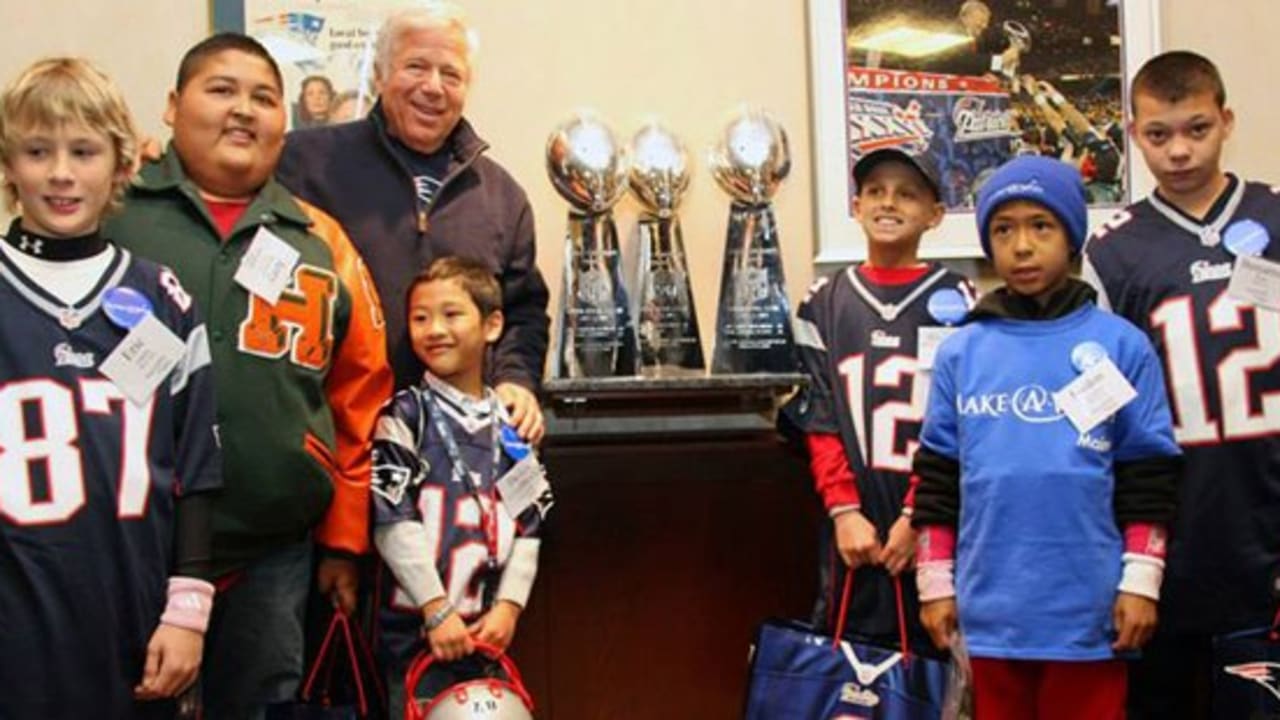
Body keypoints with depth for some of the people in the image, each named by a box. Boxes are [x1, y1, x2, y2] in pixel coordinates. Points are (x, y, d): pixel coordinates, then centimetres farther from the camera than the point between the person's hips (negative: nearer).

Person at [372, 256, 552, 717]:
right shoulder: (404, 415, -2)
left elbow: (529, 524, 8)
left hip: (489, 629, 4)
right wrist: (437, 609, -14)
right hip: (415, 627, -4)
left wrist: (509, 605, -5)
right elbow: (393, 520, -9)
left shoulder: (511, 425, 10)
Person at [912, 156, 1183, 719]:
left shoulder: (1121, 345, 0)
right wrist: (935, 583, 5)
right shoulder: (960, 352, 5)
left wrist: (1140, 582, -3)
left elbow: (1148, 475, 1)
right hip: (989, 609, 2)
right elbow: (937, 475, 8)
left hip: (1089, 609, -2)